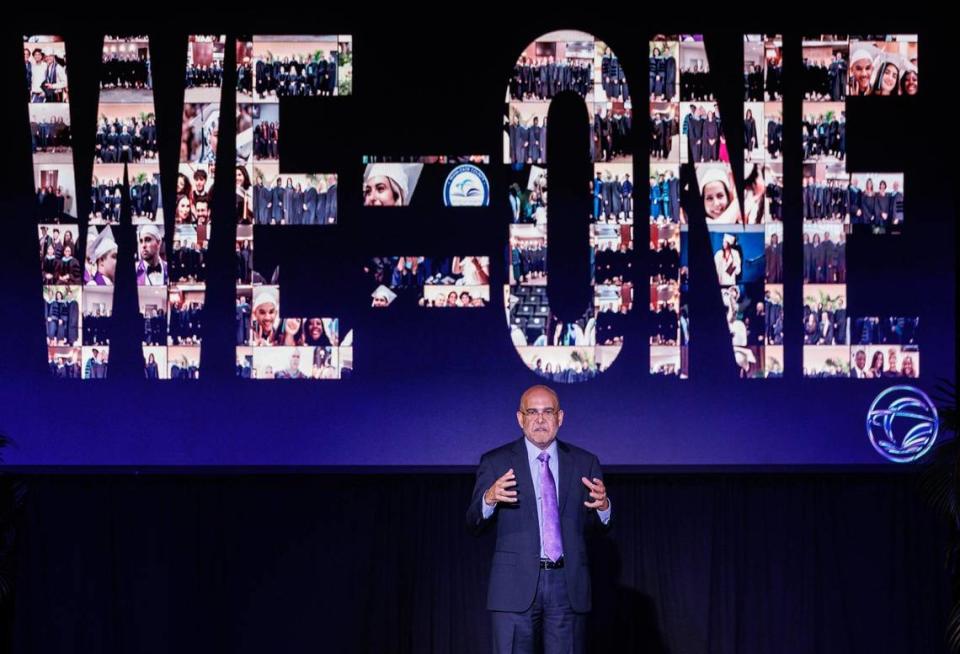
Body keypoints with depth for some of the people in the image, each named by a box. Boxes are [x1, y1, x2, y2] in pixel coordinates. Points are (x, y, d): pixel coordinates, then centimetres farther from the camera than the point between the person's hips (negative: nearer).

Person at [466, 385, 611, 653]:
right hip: (516, 584, -2)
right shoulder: (496, 462, 5)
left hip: (568, 585, 2)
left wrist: (602, 506, -15)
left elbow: (599, 525, 9)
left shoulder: (584, 462, 11)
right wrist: (489, 499, -22)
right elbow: (475, 523, 0)